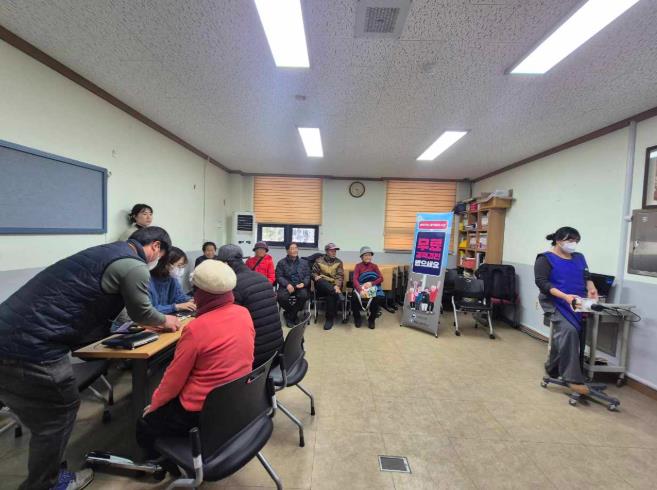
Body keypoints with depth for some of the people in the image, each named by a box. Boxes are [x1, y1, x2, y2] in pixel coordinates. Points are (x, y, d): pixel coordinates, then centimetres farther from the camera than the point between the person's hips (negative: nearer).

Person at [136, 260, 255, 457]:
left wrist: (154, 403, 7)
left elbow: (174, 378, -11)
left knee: (145, 425, 18)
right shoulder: (244, 313, -8)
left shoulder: (196, 328, -25)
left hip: (202, 411, -6)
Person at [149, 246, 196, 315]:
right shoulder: (148, 280, -21)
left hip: (169, 316, 6)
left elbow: (179, 295, 9)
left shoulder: (172, 278, 1)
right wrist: (176, 306, -30)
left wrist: (191, 301, -11)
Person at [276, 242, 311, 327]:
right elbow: (279, 276, -1)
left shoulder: (304, 262, 16)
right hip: (286, 285, -1)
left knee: (304, 295, -32)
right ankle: (294, 315, -1)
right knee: (281, 297, -33)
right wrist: (287, 284, -18)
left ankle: (289, 316, -7)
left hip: (300, 285, 1)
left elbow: (308, 275, 11)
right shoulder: (281, 262, 8)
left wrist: (303, 283, -11)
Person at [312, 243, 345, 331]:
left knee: (331, 295, -33)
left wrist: (337, 286, -20)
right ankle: (337, 293, -39)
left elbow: (340, 276, 0)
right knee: (320, 281, -34)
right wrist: (316, 276, -14)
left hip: (334, 286, 0)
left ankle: (330, 319, -19)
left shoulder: (339, 262, 10)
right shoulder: (319, 261, 9)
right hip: (322, 286, 0)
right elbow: (313, 273, 11)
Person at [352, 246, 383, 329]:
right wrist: (360, 290, -30)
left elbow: (381, 278, 0)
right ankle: (357, 318, -5)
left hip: (372, 287, 1)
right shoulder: (358, 266, 4)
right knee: (354, 297, -34)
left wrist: (371, 283, -20)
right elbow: (355, 279, -11)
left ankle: (371, 319, -6)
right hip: (360, 287, 0)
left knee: (376, 298, -33)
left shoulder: (374, 266, 10)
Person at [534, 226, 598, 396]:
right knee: (568, 331, -24)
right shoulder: (545, 258, -4)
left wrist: (591, 289, -7)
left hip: (577, 303, 6)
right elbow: (542, 282, -12)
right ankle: (573, 377, -19)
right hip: (556, 302, -6)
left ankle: (553, 367, 7)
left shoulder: (579, 257, 17)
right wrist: (565, 296, -22)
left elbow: (587, 277, 15)